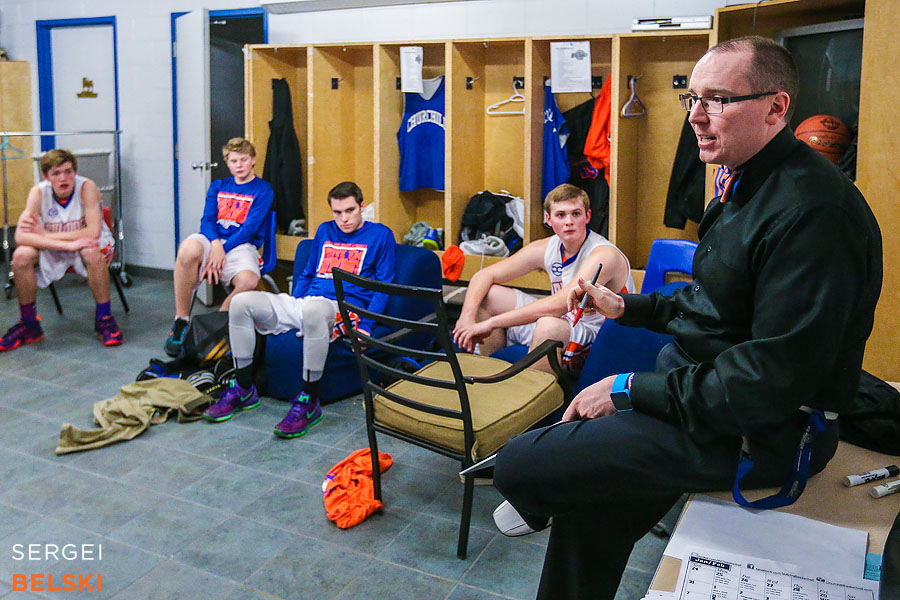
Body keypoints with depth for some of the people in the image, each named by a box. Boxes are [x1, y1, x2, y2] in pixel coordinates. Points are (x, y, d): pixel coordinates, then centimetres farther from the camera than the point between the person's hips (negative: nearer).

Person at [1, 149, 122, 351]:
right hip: (53, 251, 3)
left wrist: (45, 234, -25)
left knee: (92, 252, -37)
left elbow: (93, 232, -31)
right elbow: (20, 236, -26)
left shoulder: (87, 187, -21)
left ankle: (104, 318, -18)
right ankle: (29, 324, -5)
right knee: (21, 255, -24)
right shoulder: (39, 192, -14)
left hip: (88, 246, -3)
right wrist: (67, 244, -39)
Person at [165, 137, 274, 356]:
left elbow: (250, 228, -5)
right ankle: (181, 322, -22)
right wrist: (215, 244, -14)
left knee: (248, 280, -38)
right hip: (213, 239, 3)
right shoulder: (218, 186, 21)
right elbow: (207, 220, 8)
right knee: (188, 249, -35)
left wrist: (222, 251, -15)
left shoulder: (263, 190, 7)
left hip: (241, 245, -3)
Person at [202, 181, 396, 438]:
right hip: (301, 303, 6)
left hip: (343, 309, -6)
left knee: (313, 308, -43)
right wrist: (286, 310, 16)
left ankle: (309, 402, -33)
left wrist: (365, 327, -13)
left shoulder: (380, 235, 7)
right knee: (241, 302, -15)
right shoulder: (324, 231, 23)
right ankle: (243, 389, -6)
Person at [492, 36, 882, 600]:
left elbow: (774, 379, -27)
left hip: (755, 433, -10)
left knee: (518, 463, -14)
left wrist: (631, 389, -20)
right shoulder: (752, 184, 11)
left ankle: (536, 506, 22)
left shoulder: (811, 210, -25)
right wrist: (627, 307, 13)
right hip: (699, 384, 11)